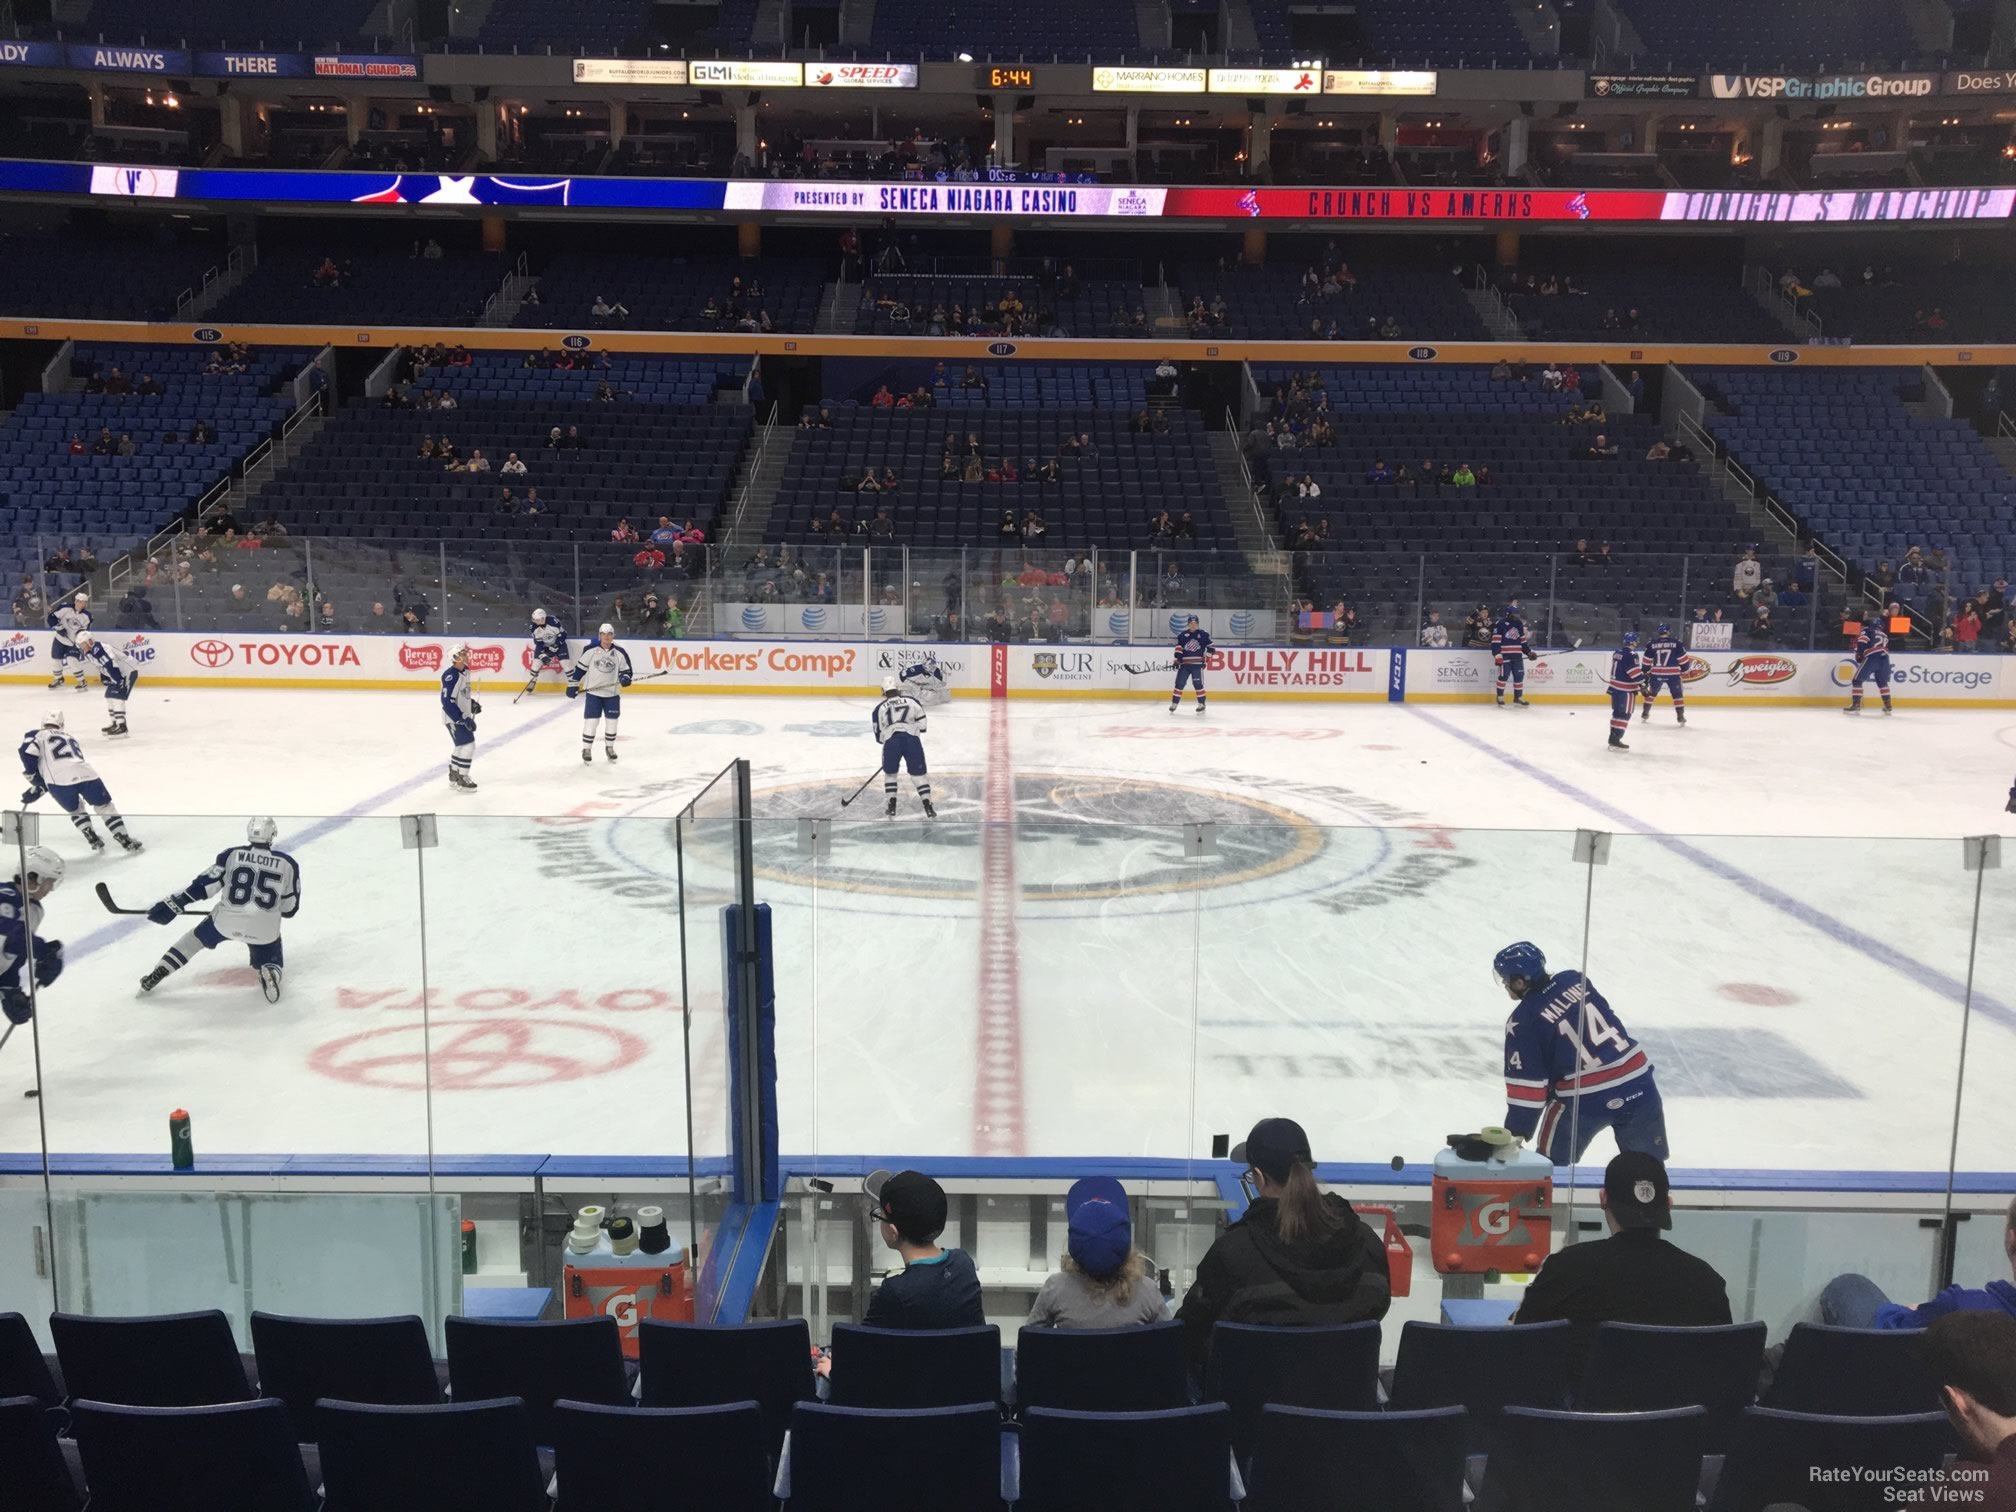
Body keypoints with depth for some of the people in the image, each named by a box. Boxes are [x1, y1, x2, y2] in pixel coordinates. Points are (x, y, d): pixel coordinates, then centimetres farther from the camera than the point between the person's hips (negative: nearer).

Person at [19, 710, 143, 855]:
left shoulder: (38, 735, 22)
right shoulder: (70, 738, 36)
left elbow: (28, 752, 1)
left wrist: (35, 781, 14)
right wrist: (38, 790, 39)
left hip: (62, 782, -3)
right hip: (87, 775, 3)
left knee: (75, 810, 28)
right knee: (105, 806, 23)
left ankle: (93, 840, 18)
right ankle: (126, 841, 17)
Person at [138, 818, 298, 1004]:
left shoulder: (232, 855, 1)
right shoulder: (287, 863, 0)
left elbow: (203, 885, -2)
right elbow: (290, 908, 6)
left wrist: (173, 904, 4)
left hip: (226, 920, 1)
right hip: (264, 929, -1)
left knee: (197, 937, 30)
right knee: (270, 962, 21)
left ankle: (158, 974, 25)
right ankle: (269, 974, -14)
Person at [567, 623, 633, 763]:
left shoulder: (620, 653, -3)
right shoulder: (590, 650, -7)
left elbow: (625, 670, 6)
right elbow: (579, 667, 0)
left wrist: (625, 678, -16)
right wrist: (572, 685, 0)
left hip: (612, 693, 2)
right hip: (593, 691, -2)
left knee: (612, 720, 7)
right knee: (591, 720, -4)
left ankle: (609, 747, 23)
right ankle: (586, 748, 7)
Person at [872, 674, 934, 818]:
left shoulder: (880, 708, 19)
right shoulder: (911, 700, 18)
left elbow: (878, 734, 21)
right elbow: (922, 723, 16)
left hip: (891, 740, 0)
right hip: (912, 739, 0)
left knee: (890, 773, 21)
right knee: (919, 773, 10)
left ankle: (891, 806, 15)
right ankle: (928, 806, 1)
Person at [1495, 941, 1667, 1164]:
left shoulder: (1523, 1021, -10)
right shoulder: (1575, 979, 6)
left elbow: (1526, 1085, -9)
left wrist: (1515, 1137, -1)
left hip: (1584, 1100, -5)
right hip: (1637, 1084, 5)